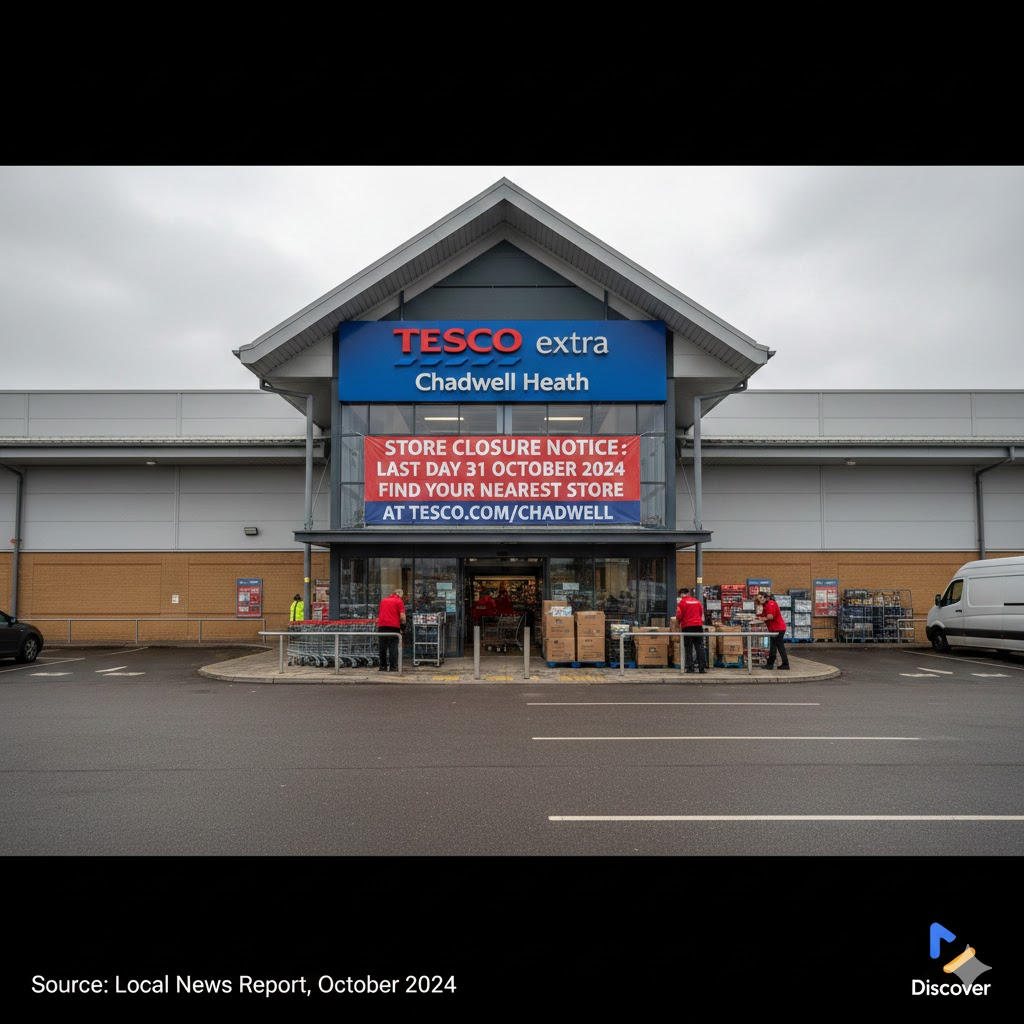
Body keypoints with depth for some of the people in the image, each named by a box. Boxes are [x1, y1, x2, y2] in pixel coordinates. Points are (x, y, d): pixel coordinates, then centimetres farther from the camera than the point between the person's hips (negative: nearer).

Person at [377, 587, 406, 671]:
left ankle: (383, 666, 16)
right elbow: (402, 617, -7)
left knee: (383, 647, 11)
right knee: (393, 647, 2)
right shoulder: (399, 601, 1)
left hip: (381, 626, 4)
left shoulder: (383, 600, 17)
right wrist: (402, 624, 9)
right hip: (393, 626, -4)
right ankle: (393, 666, 0)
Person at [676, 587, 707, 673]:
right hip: (698, 625, 4)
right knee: (699, 647, 4)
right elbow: (702, 614, 21)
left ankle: (690, 667, -1)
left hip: (687, 627, -4)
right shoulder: (697, 602, 14)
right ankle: (701, 667, 0)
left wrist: (678, 624, 14)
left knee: (688, 648, 2)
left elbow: (678, 617, -4)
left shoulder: (682, 602, -2)